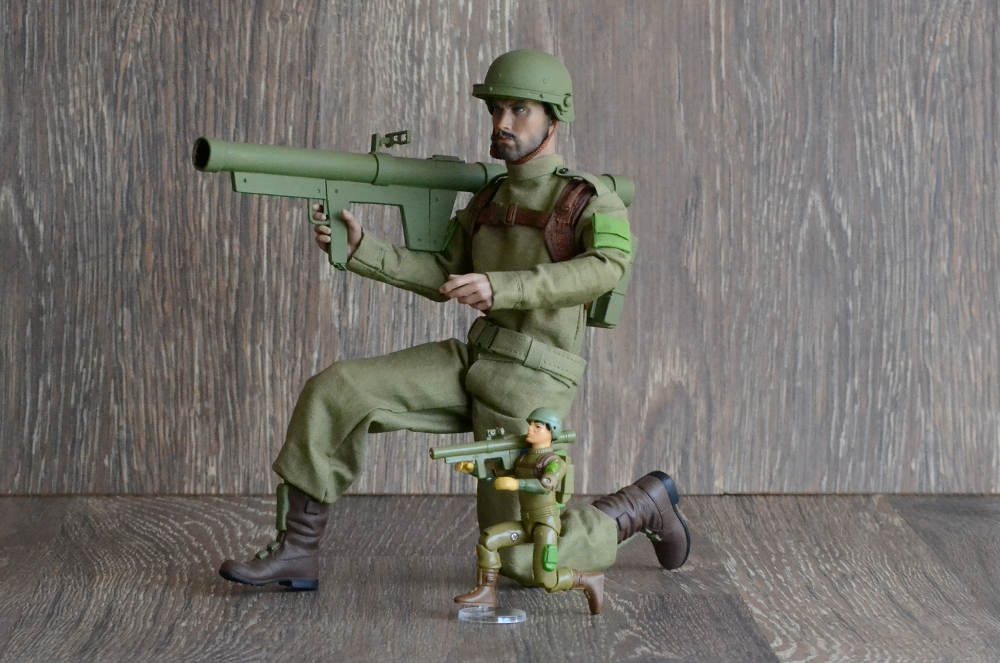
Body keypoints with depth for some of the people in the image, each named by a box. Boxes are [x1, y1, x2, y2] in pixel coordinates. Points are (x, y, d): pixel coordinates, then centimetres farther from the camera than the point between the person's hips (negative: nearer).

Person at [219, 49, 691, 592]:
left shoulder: (591, 198, -7)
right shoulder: (487, 200, 14)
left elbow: (607, 267, -28)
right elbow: (441, 279, 12)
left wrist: (499, 286, -38)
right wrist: (360, 248, -4)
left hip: (528, 386, -6)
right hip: (469, 363, 6)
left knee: (520, 559, -4)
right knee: (334, 393, -12)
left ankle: (643, 508, 21)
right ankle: (298, 552, -5)